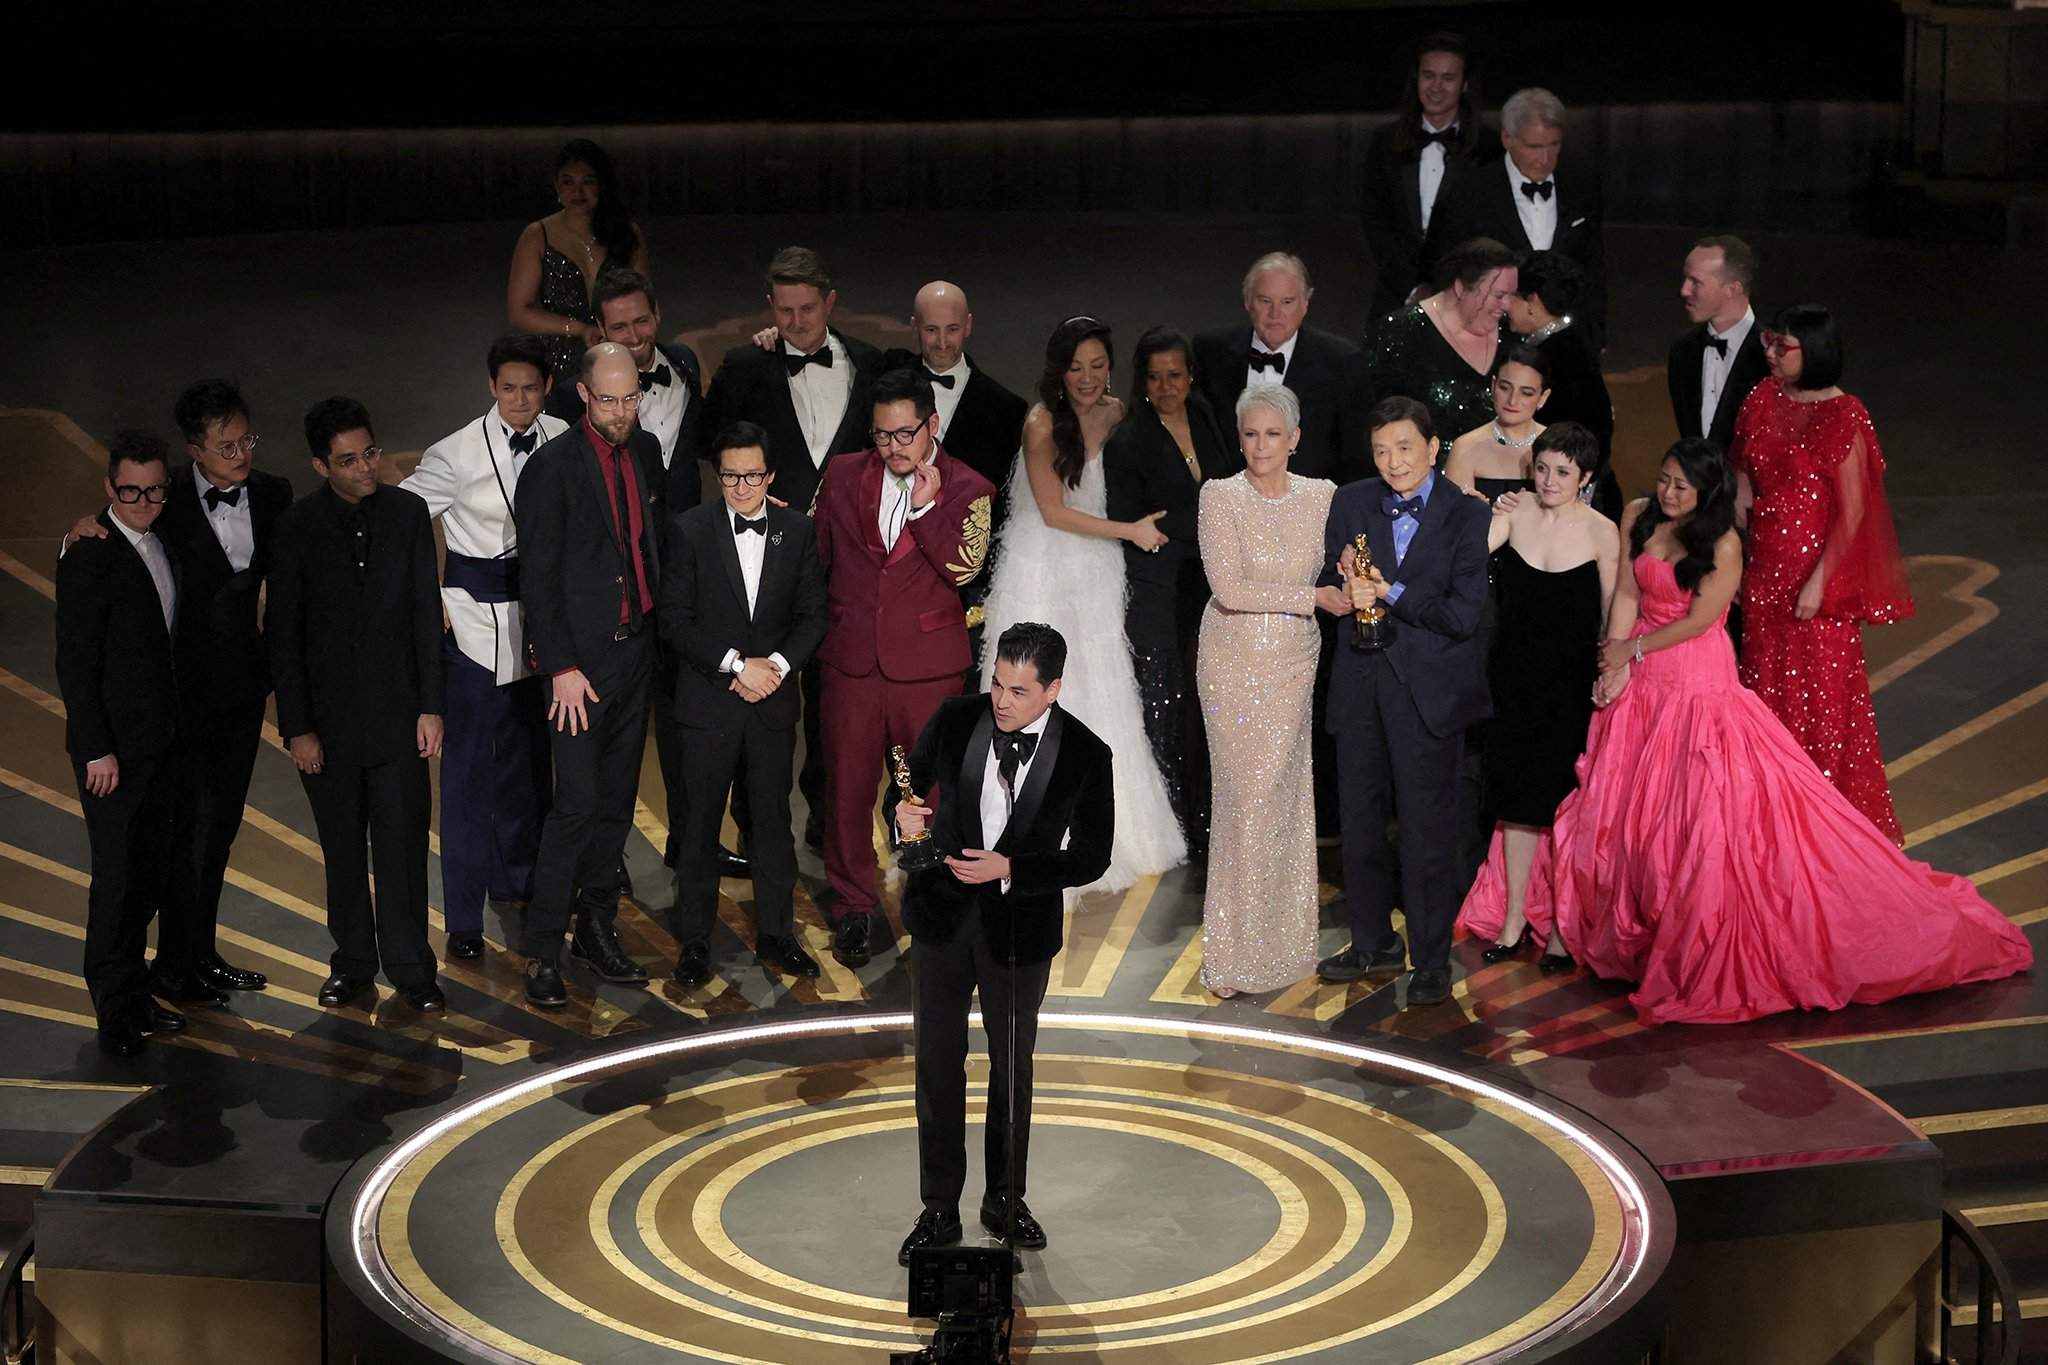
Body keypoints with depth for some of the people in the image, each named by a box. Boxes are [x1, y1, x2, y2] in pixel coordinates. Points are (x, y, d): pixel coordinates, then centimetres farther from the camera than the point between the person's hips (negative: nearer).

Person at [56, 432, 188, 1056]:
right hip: (114, 746, -7)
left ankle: (131, 990, 21)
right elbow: (75, 664, -15)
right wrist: (97, 750, -17)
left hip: (161, 740, 7)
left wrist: (177, 730, 13)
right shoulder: (89, 558, -15)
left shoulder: (163, 544, 9)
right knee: (117, 874, -2)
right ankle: (117, 1009, 6)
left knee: (152, 868, 11)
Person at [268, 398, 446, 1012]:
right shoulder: (297, 527, -4)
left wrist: (431, 706, -1)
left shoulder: (407, 512, 1)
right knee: (343, 850, 9)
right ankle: (353, 961, 23)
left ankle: (410, 968, 11)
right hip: (329, 718, -1)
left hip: (396, 709, 1)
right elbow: (283, 634, -2)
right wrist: (296, 727, -6)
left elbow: (427, 613, 4)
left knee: (402, 846, 0)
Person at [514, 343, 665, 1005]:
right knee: (577, 803, -9)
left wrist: (658, 628, 9)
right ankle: (542, 949, -3)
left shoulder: (645, 451, 9)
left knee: (617, 800, 11)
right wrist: (561, 667, -15)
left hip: (637, 647, 6)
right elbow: (538, 578, -11)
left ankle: (597, 929, 21)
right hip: (582, 658, -6)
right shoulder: (551, 466, -11)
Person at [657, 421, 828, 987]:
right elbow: (675, 621, -8)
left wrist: (778, 663, -11)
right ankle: (694, 941, 14)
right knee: (699, 823, 4)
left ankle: (775, 933, 22)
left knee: (774, 819, 10)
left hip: (773, 700, 2)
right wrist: (736, 664, -15)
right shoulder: (691, 529, -6)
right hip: (708, 700, -2)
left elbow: (813, 615, 5)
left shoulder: (798, 530, 3)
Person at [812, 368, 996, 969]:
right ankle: (853, 907, 20)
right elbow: (815, 552, 16)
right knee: (847, 789, 7)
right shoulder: (843, 476, 6)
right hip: (850, 662, 2)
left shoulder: (968, 490, -2)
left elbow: (962, 566, -16)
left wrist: (926, 505, -19)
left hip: (927, 666, -2)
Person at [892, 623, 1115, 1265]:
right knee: (937, 1064, 7)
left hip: (1019, 924, -1)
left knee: (1012, 1066, 15)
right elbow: (913, 784, 7)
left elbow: (1090, 857, -9)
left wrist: (1010, 869, -21)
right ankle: (939, 1209, 19)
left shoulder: (1084, 755, -14)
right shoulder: (954, 720, -10)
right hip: (942, 916, 1)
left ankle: (1005, 1200, 33)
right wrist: (906, 815, -17)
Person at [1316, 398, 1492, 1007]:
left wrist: (1389, 593, -17)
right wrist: (1346, 585, -15)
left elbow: (1462, 615, -15)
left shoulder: (1466, 515, -9)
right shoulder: (1350, 504, 4)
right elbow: (1329, 589, 7)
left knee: (1428, 829, 1)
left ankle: (1431, 961, 13)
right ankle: (1373, 942, 32)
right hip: (1361, 681, 5)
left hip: (1429, 685, -5)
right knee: (1360, 819, 15)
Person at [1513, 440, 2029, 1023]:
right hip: (1642, 686, 6)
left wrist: (1633, 648, -9)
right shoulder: (1638, 517, 1)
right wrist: (1615, 666, -7)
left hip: (1698, 682, -5)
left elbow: (1698, 620, -14)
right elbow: (1626, 594, 1)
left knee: (1703, 803, -7)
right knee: (1621, 798, 10)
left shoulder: (1723, 546, -14)